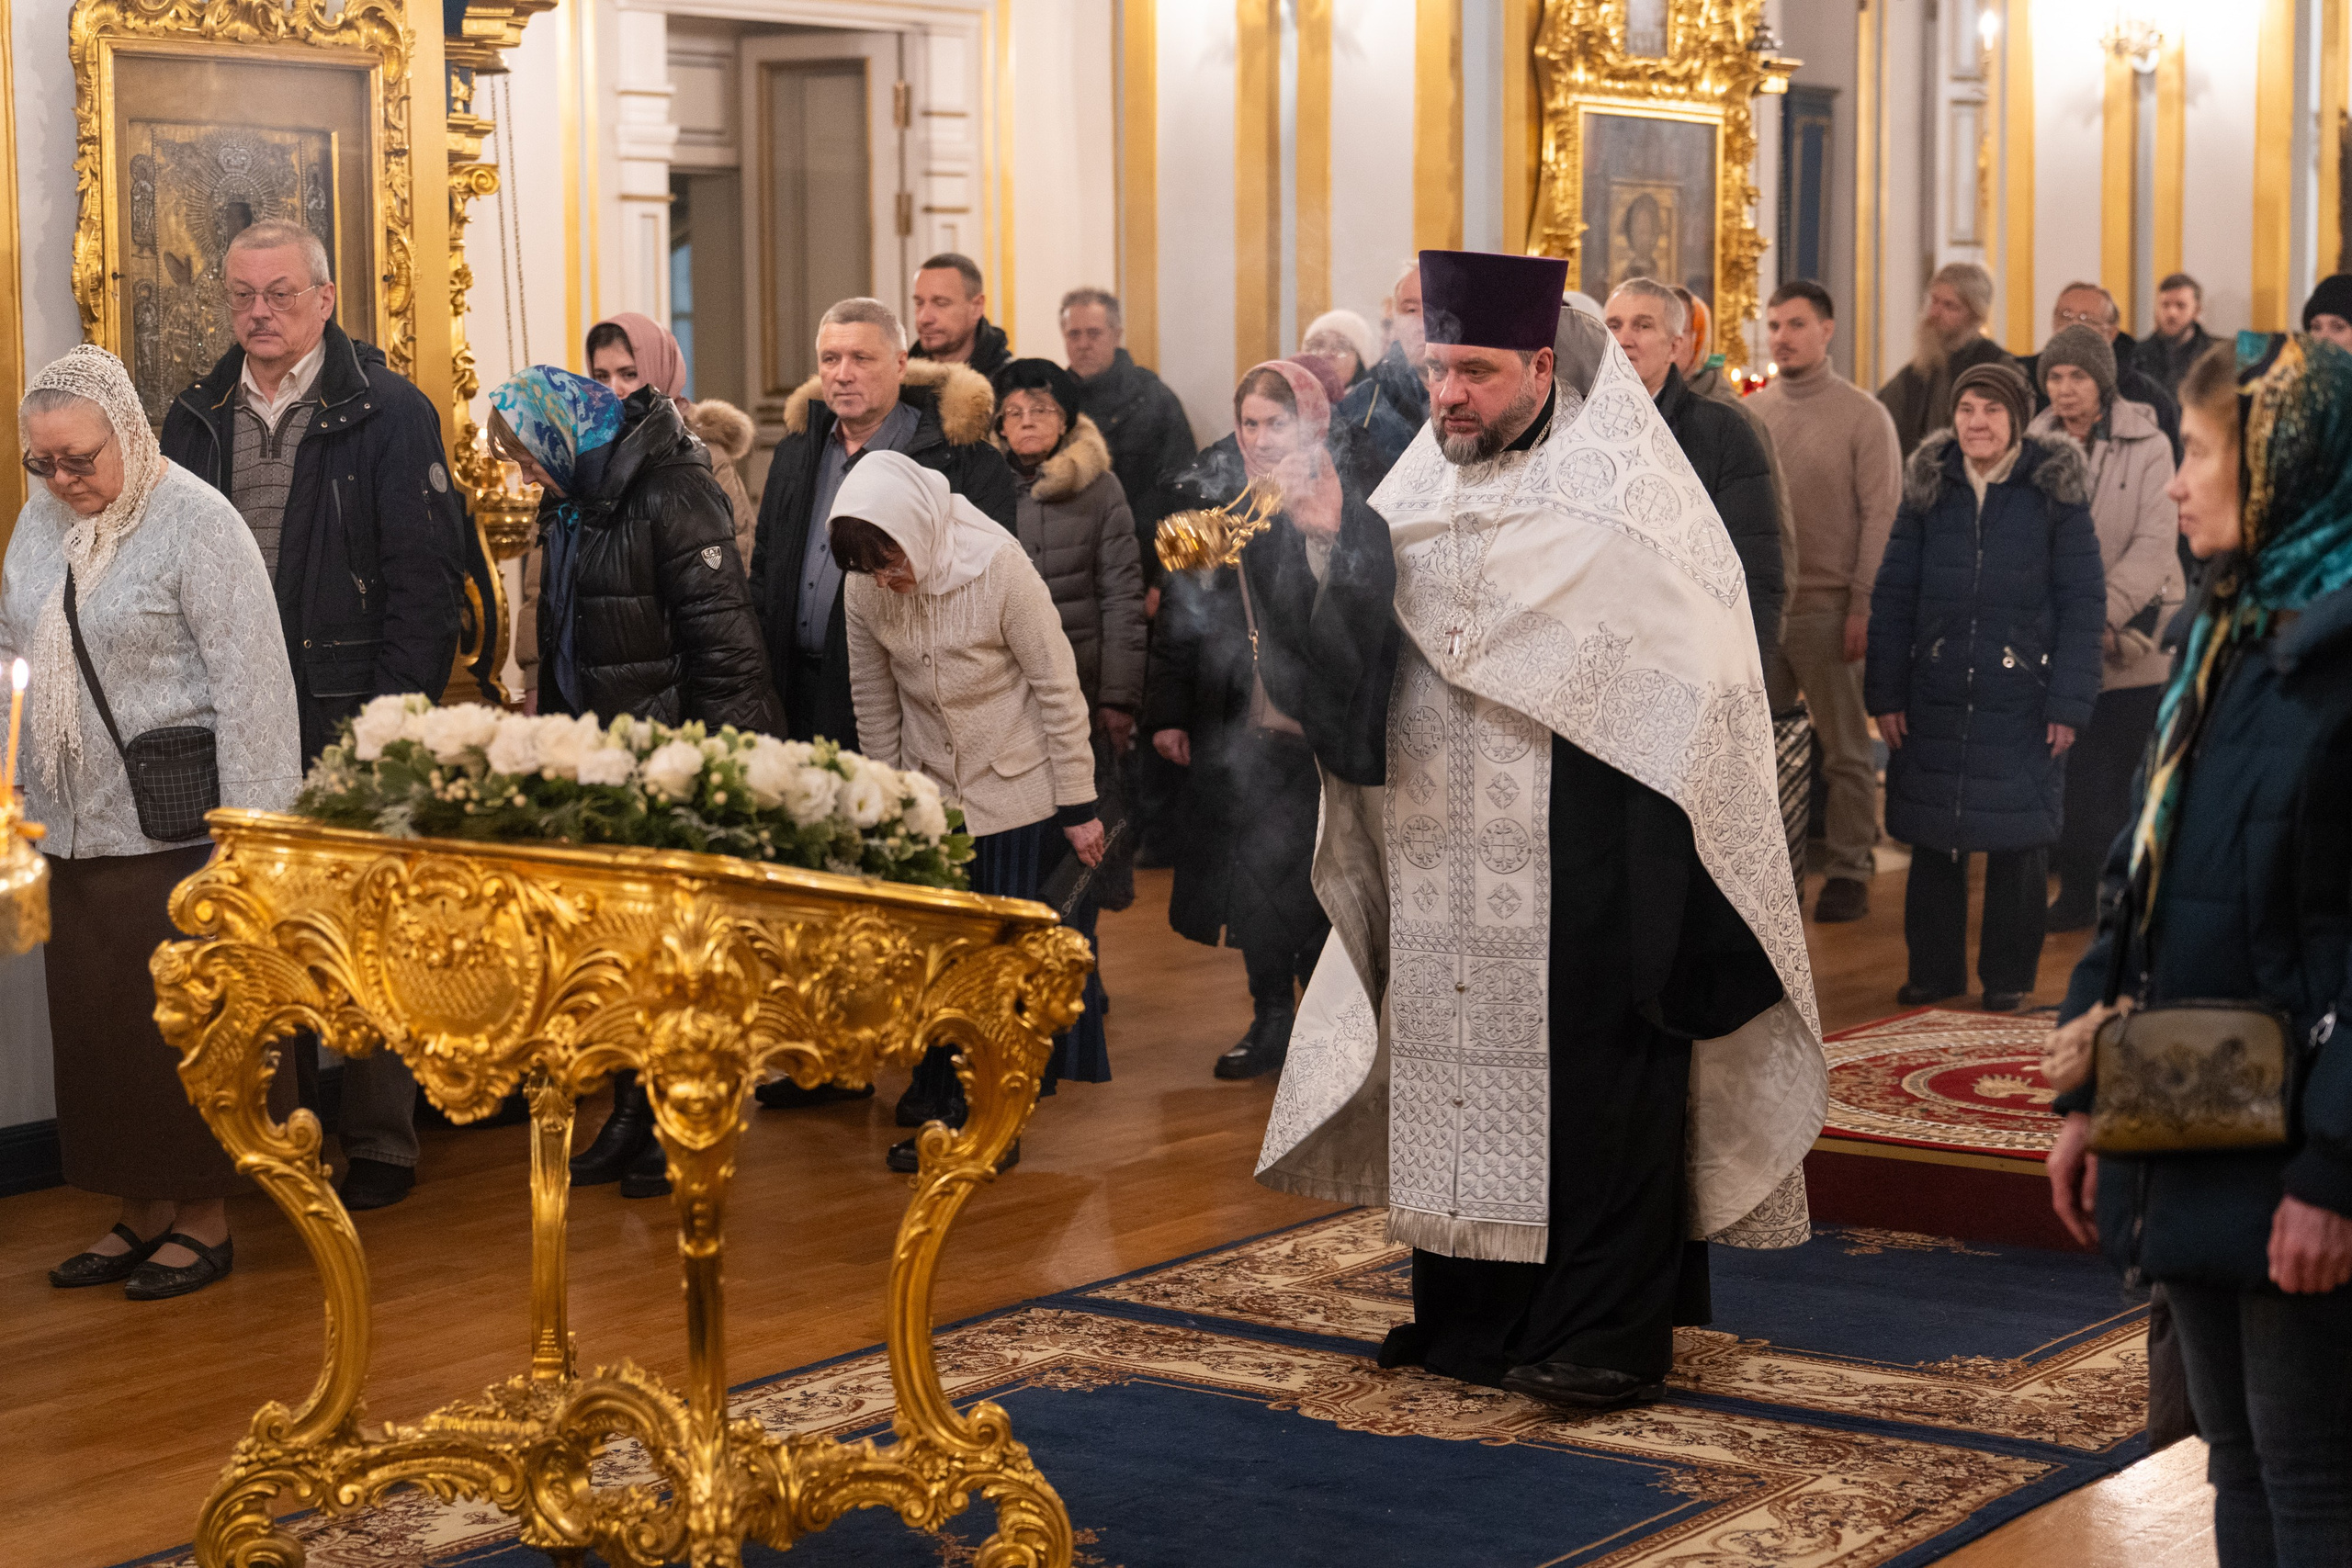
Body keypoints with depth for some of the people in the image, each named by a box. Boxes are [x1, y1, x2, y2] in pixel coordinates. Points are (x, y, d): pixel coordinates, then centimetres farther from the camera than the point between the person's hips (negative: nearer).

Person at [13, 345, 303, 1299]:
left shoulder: (196, 522, -10)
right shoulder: (41, 520, 10)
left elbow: (250, 683, -13)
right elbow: (13, 649, 18)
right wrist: (18, 784, 7)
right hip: (72, 825, 6)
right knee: (95, 1024, 10)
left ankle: (204, 1219, 14)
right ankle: (141, 1211, 22)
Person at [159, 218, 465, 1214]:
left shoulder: (387, 414, -4)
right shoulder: (196, 420, 11)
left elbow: (425, 572, -8)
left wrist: (393, 714, -15)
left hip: (352, 716, -4)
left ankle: (380, 1140, 11)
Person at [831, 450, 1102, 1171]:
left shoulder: (998, 565, -21)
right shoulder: (865, 589, -9)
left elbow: (1058, 688, -14)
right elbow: (875, 706, 5)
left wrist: (1078, 806, -11)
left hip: (1013, 793, -4)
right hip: (928, 798, 4)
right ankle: (942, 1112, 21)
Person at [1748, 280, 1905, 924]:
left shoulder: (1863, 414, -3)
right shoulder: (1750, 413, 9)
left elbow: (1882, 516, -6)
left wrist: (1863, 605, -13)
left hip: (1829, 609, -4)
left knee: (1846, 750, 4)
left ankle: (1849, 871, 12)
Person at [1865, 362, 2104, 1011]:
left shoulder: (2055, 491, -3)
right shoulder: (1928, 488, 4)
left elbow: (2083, 604, -3)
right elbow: (1892, 594, 6)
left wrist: (2069, 702, -9)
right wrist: (1886, 692, 0)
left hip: (2021, 701, -2)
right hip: (1935, 697, 2)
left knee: (2016, 835, 5)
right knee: (1932, 834, 7)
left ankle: (2008, 973, 17)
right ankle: (1933, 966, 20)